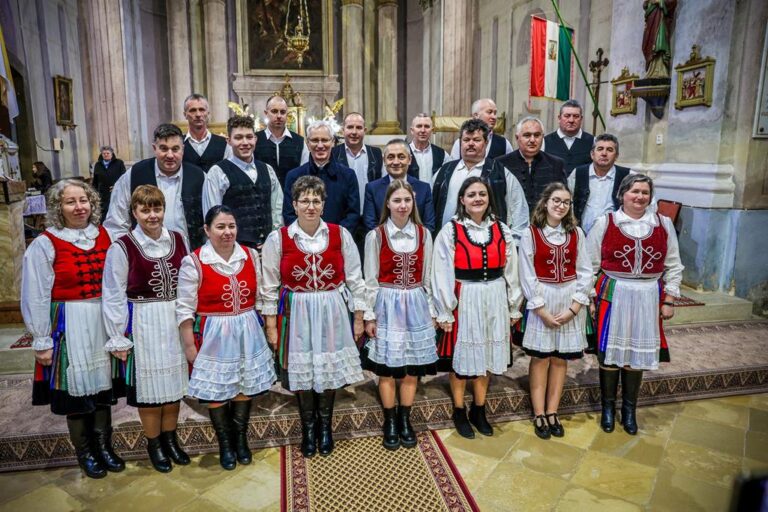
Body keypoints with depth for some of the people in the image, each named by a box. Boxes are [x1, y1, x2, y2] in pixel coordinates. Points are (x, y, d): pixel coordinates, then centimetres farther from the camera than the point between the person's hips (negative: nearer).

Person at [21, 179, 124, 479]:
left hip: (104, 323, 3)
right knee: (76, 387, 8)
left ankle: (103, 445, 32)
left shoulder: (105, 237, 1)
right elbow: (35, 298, -8)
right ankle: (84, 452, 29)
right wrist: (41, 341, -6)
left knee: (103, 383, 14)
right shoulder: (44, 245, -9)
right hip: (69, 327, -3)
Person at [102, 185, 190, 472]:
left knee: (174, 380, 13)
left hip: (175, 322, 4)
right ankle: (154, 444, 28)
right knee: (149, 383, 7)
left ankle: (170, 438, 33)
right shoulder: (122, 247, -9)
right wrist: (118, 339, -6)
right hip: (143, 324, -3)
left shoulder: (178, 240, 3)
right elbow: (114, 297, -6)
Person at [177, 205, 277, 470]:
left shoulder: (251, 256, 0)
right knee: (216, 389, 10)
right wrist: (189, 345, -8)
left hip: (247, 332, 4)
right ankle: (225, 444, 31)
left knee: (245, 385, 15)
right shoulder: (193, 262, -12)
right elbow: (185, 309, -9)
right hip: (213, 336, -3)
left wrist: (266, 327, 10)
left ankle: (241, 439, 36)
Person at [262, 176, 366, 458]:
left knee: (330, 367, 10)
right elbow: (269, 287, 0)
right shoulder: (278, 239, -4)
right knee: (301, 370, 8)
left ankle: (325, 426, 33)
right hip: (296, 314, 0)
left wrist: (359, 317, 3)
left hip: (332, 313, 1)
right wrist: (271, 326, 0)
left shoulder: (340, 234, -2)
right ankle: (308, 428, 31)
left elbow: (354, 279, 3)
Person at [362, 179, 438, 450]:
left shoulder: (423, 234, 2)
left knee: (412, 367, 10)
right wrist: (369, 315, -3)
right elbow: (370, 280, -3)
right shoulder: (376, 236, -6)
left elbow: (427, 276, 7)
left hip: (416, 305, 3)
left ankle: (405, 420, 27)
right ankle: (390, 423, 23)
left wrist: (430, 309, 9)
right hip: (387, 305, -2)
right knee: (386, 368, 5)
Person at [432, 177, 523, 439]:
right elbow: (442, 275, -8)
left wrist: (514, 307, 9)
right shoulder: (450, 231, -8)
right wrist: (444, 312, -9)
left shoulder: (501, 230, 4)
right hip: (464, 300, -3)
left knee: (487, 356, 14)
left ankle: (479, 410, 33)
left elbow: (511, 272, 8)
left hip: (494, 300, 4)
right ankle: (459, 412, 28)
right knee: (461, 358, 8)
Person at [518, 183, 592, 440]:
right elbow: (527, 276, -7)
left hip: (571, 301, 3)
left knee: (560, 358, 9)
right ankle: (539, 415, 14)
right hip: (542, 300, -2)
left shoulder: (576, 233, 3)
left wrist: (574, 307, -8)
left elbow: (585, 272, 1)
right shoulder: (531, 234, -6)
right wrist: (542, 310, -10)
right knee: (540, 358, 4)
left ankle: (552, 412, 20)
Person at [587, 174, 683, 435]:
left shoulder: (664, 225, 4)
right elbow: (590, 264, 1)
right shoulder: (605, 223, -3)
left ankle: (629, 409, 28)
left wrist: (669, 300, 6)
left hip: (648, 298, 2)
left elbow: (673, 266, 9)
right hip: (612, 295, -2)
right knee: (609, 350, 5)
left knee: (637, 352, 10)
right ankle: (608, 407, 24)